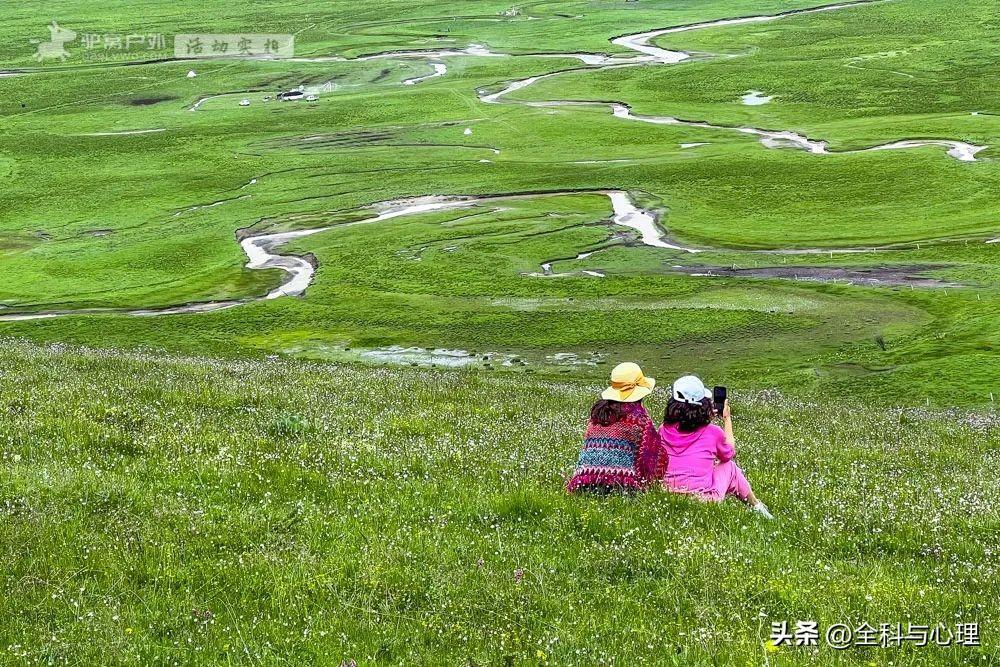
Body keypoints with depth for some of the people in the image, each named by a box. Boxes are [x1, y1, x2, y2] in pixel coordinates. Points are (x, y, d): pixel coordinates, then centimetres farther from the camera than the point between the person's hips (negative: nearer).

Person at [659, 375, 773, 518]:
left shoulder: (664, 430, 0)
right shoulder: (713, 433, -7)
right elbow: (729, 454, 15)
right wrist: (727, 419, 25)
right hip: (704, 498, -3)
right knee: (729, 466, 23)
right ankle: (756, 506, 40)